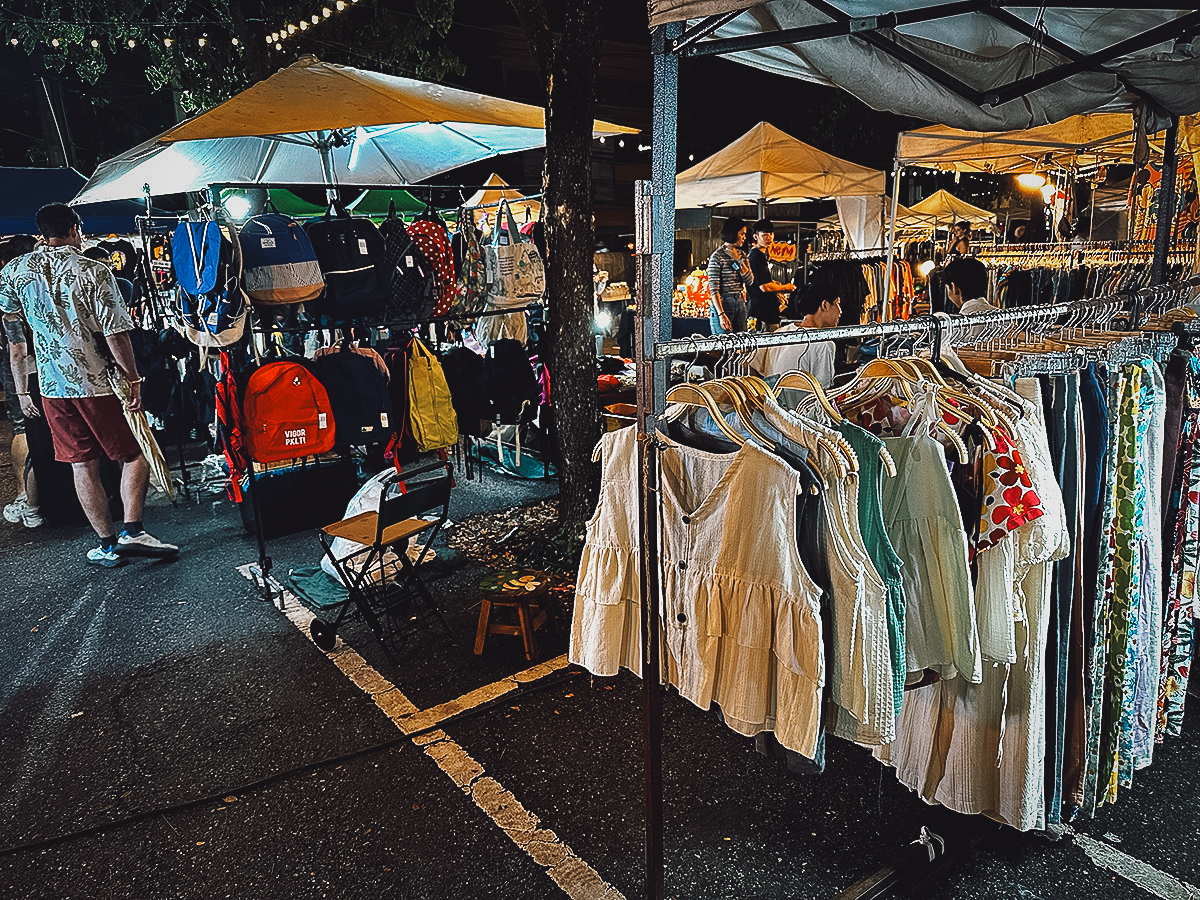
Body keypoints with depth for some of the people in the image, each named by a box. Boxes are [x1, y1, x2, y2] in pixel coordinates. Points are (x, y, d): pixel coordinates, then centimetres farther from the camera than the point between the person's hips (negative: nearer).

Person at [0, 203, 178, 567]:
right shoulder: (93, 271, -8)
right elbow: (115, 334, -12)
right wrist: (134, 379, -6)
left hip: (52, 387, 4)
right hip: (98, 382, -4)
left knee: (82, 466, 8)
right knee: (135, 454, 8)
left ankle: (108, 545, 14)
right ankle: (132, 531, -4)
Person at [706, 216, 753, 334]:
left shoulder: (741, 255, 13)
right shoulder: (717, 256, -9)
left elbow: (750, 281, 4)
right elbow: (714, 289, -14)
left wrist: (738, 260, -5)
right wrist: (721, 314, -21)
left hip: (740, 304, 7)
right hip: (722, 304, -7)